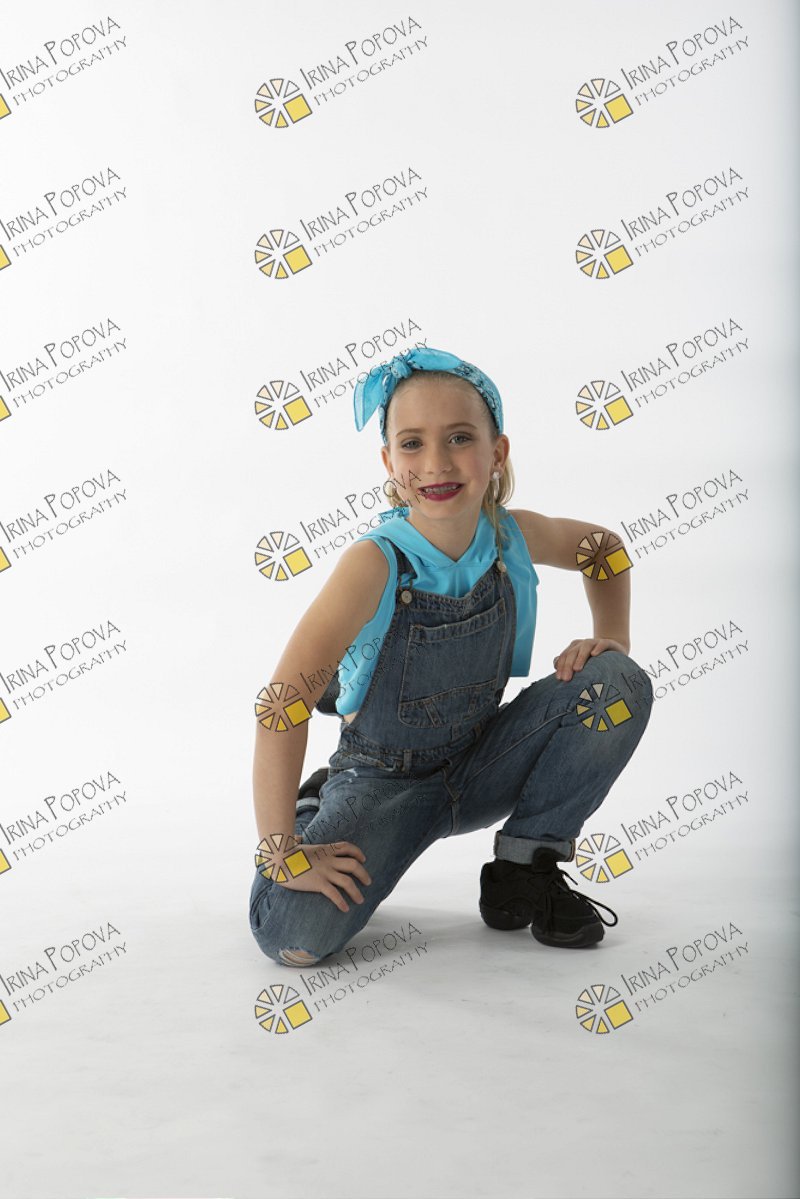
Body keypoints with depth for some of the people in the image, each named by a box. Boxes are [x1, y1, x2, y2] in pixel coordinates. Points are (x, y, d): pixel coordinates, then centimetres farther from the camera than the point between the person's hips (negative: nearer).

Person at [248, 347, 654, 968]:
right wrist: (284, 852, -32)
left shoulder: (514, 536, -13)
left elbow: (603, 545, 11)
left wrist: (612, 642, -3)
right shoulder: (375, 564, -27)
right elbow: (283, 705, -32)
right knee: (295, 937, -27)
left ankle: (526, 867, 0)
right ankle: (316, 813, 8)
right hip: (384, 780, -4)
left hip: (480, 767, 4)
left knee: (620, 686, -16)